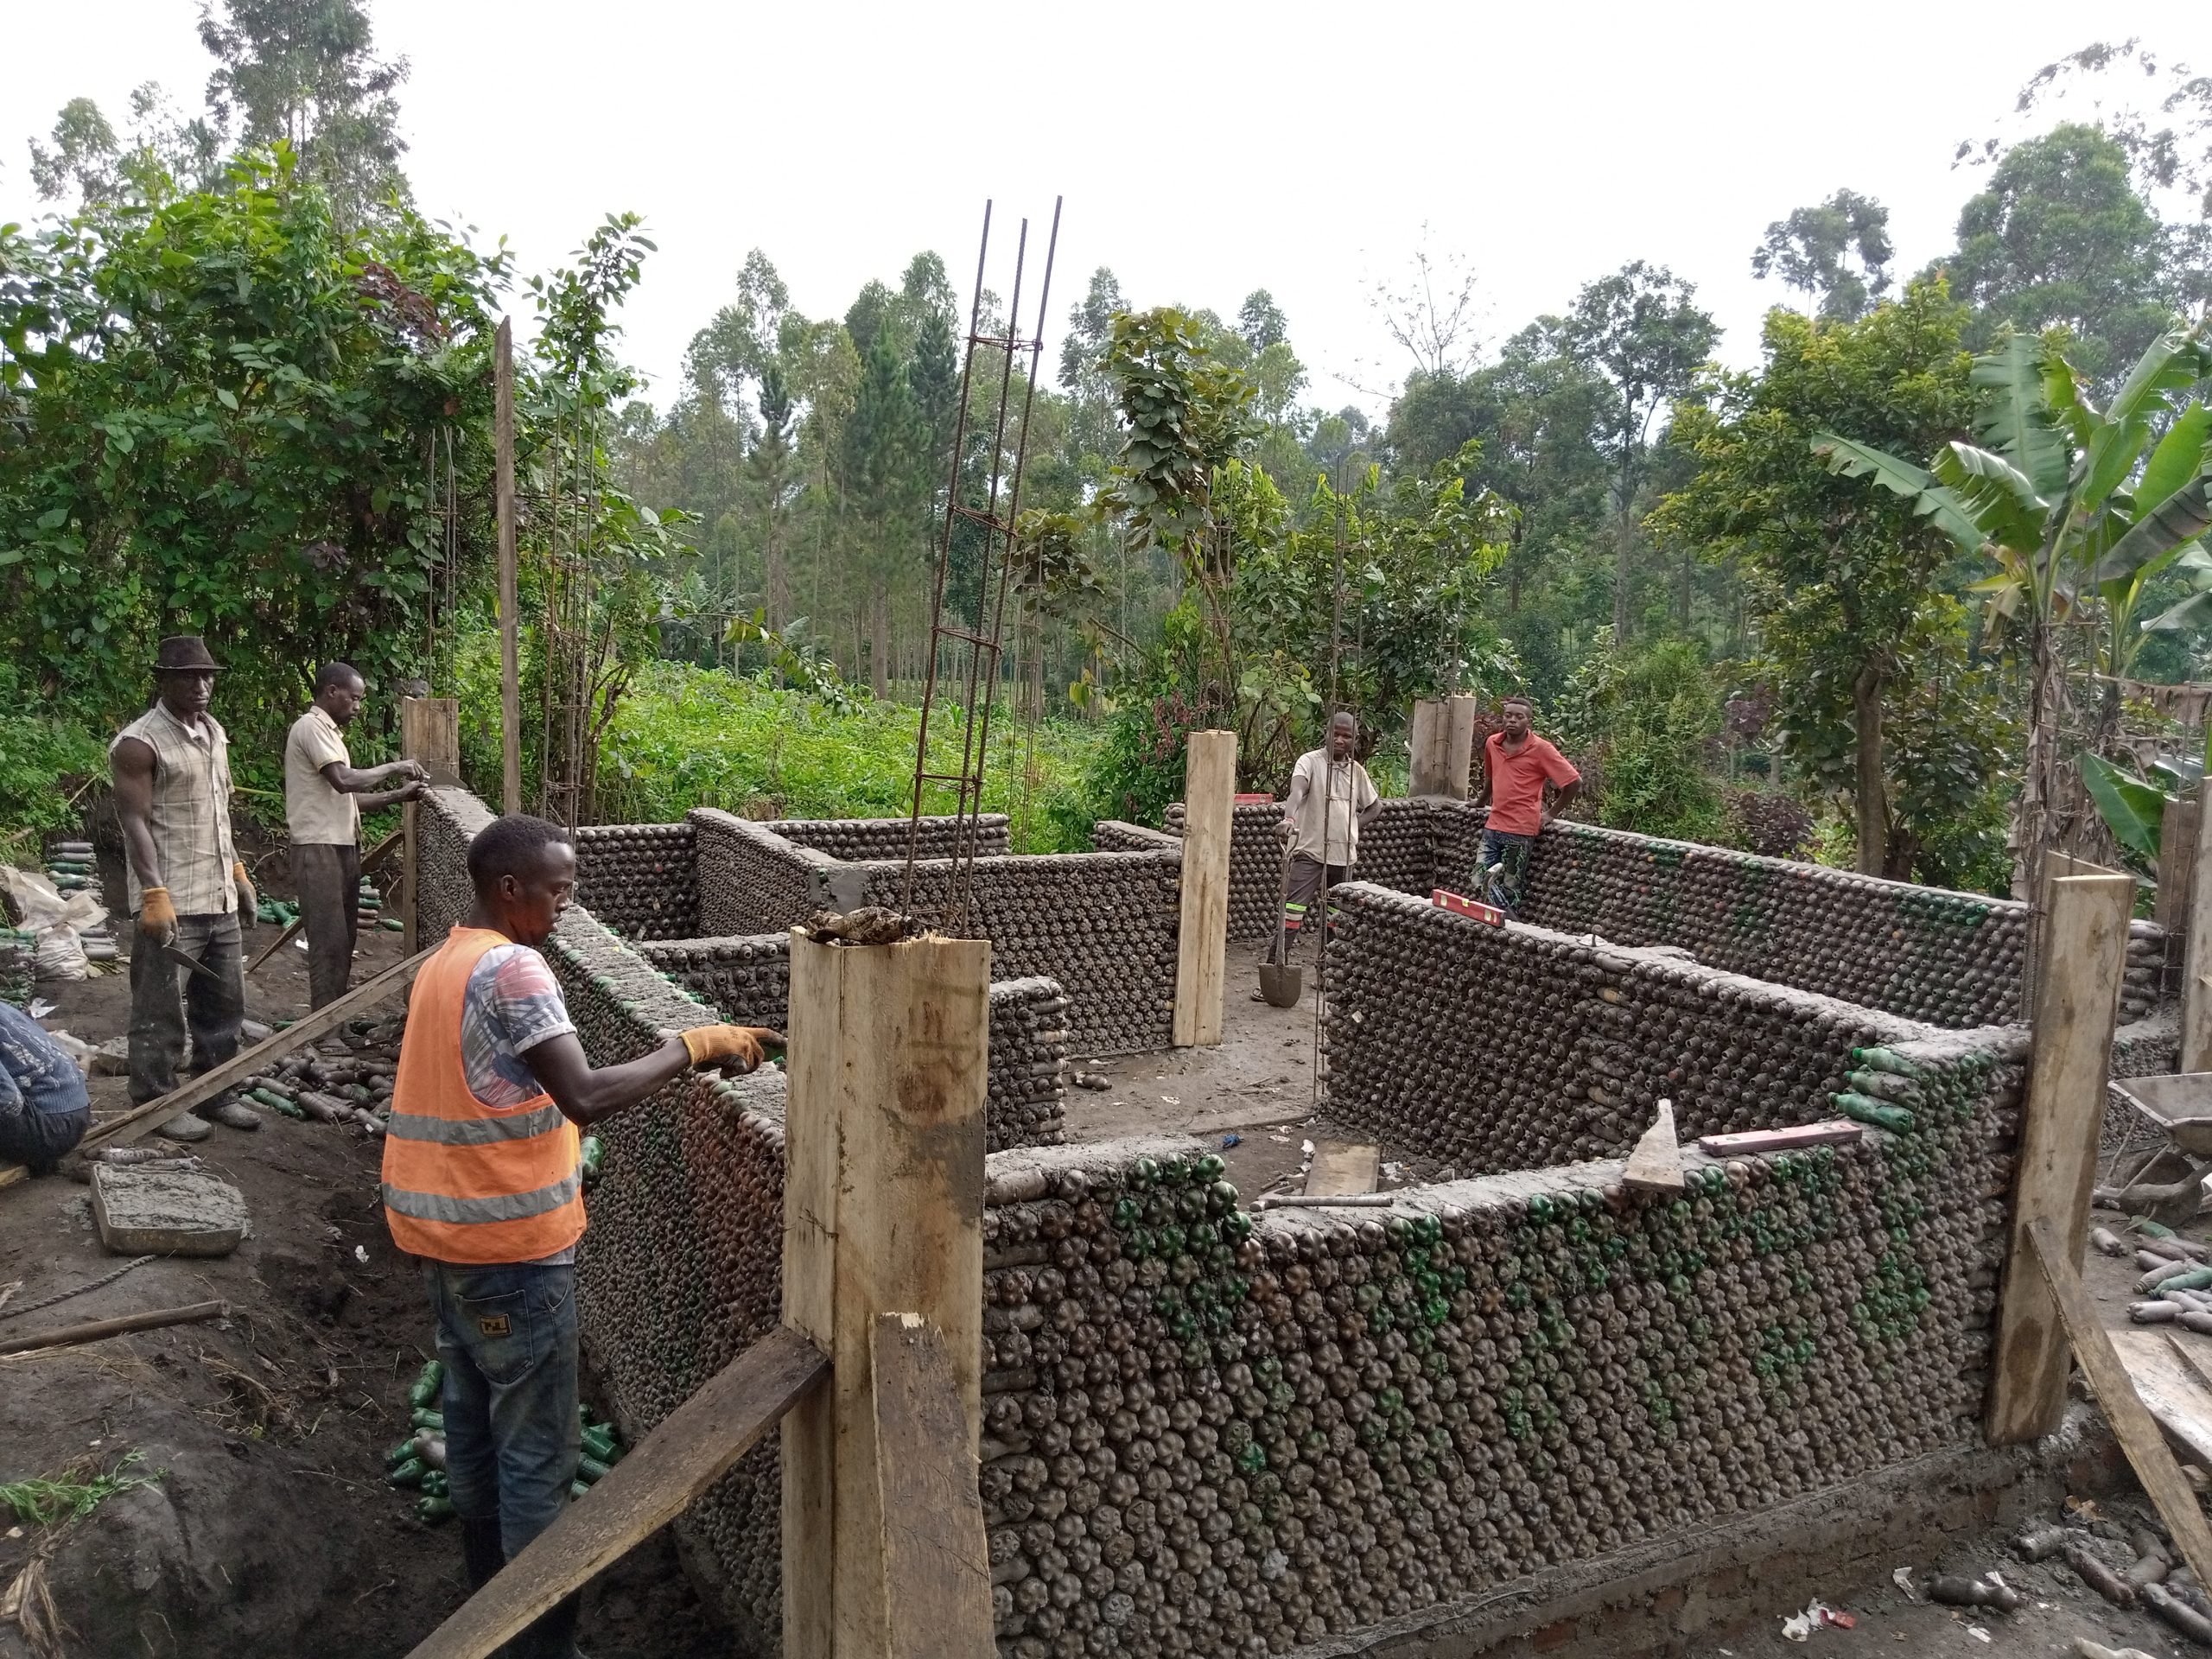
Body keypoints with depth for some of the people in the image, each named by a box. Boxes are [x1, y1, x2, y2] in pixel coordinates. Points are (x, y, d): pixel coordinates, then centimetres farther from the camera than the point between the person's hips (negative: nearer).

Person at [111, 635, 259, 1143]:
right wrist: (154, 894, -22)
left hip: (220, 898, 8)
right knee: (161, 1010, 1)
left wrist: (238, 871, 19)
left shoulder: (214, 732, 13)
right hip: (171, 902, -8)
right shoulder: (139, 743, -11)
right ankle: (155, 1102, 12)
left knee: (224, 1004, 15)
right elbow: (135, 822, -16)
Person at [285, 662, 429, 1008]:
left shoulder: (328, 731, 20)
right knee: (329, 942, -9)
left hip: (342, 848, 10)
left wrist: (398, 795, 10)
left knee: (344, 940, 13)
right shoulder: (312, 727, -11)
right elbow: (344, 780, -23)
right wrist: (393, 767, -11)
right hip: (319, 850, -10)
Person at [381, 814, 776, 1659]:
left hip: (443, 1228, 10)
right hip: (510, 1242, -10)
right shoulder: (512, 969, -20)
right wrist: (693, 1045, -23)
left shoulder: (443, 964, 10)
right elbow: (585, 1096, -29)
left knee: (474, 1417, 20)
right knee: (538, 1450, 0)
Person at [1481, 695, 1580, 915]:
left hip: (1521, 830, -5)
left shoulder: (1541, 749, -11)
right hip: (1493, 826, 5)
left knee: (1509, 891, -1)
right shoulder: (1492, 743, 6)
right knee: (1484, 883, 4)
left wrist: (1551, 813, -2)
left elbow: (1574, 782, -7)